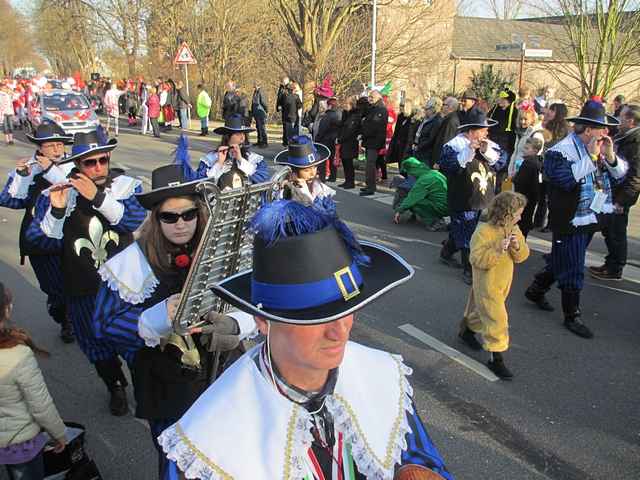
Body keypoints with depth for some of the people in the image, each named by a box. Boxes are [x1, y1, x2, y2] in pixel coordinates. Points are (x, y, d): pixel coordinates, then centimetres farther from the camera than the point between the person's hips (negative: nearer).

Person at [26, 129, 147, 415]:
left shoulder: (126, 186, -9)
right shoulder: (58, 193, -8)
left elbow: (137, 221, -25)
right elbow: (41, 241, -12)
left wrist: (97, 197, -32)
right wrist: (56, 210, -28)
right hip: (83, 288, 1)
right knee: (96, 343, 18)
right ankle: (115, 387, 45)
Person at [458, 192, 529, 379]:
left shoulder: (514, 230, 1)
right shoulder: (483, 232, -23)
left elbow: (522, 256, 3)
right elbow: (476, 259, -27)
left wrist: (518, 247, -19)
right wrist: (497, 250, -36)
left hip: (504, 283, 8)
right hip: (487, 285, -8)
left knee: (484, 310, 25)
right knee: (496, 319, -8)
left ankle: (467, 329, 51)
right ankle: (496, 358, 1)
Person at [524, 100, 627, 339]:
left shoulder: (598, 147, 7)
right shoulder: (562, 150, -16)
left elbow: (620, 173, 8)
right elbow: (565, 179, -31)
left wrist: (609, 155, -10)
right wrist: (590, 156, -25)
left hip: (591, 218, 8)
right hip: (570, 220, -8)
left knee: (560, 261, 20)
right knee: (573, 270, 0)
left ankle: (536, 291, 39)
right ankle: (572, 316, 14)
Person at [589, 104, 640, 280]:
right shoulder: (623, 138, 9)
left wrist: (621, 200, -24)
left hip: (620, 196, -9)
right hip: (610, 193, 9)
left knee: (617, 233, 3)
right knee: (608, 230, 18)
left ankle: (615, 270, 16)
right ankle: (611, 264, 32)